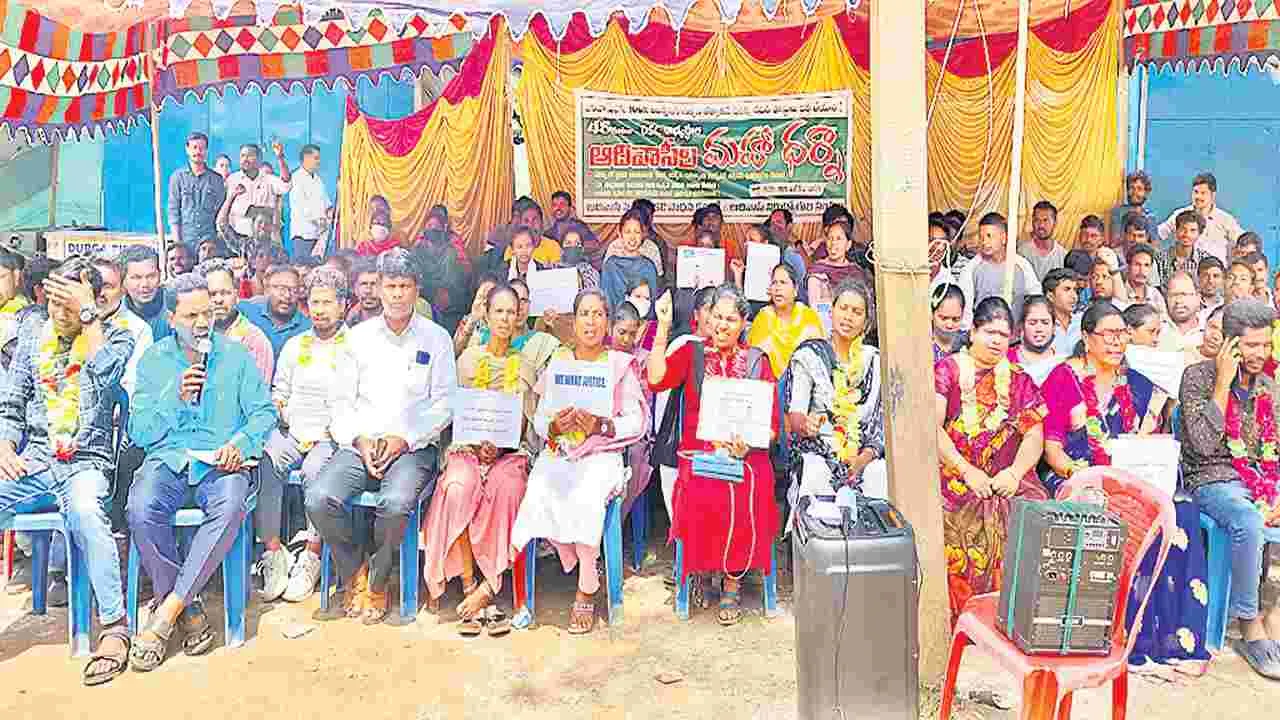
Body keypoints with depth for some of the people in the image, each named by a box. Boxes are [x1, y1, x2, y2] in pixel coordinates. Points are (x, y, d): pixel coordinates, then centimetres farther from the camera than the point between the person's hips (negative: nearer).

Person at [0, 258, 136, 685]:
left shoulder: (116, 337, 2)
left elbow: (106, 375, -21)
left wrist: (87, 314, -16)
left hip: (86, 461, -4)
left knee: (85, 512, -36)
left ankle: (116, 626, -27)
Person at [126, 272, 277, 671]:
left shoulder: (235, 355, 11)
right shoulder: (154, 360, 13)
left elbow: (264, 412, 5)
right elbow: (139, 433, 7)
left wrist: (241, 442, -15)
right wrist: (174, 396, -8)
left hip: (220, 462, -1)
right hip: (168, 458, 1)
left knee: (231, 506, -35)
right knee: (142, 508, -32)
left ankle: (168, 608, -23)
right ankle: (189, 611, -16)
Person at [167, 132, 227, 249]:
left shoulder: (217, 179, 9)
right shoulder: (178, 176, 7)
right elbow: (173, 209, 5)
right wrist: (177, 240, -3)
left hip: (210, 237, 0)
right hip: (186, 238, 0)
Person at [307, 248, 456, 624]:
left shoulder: (436, 338, 6)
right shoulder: (358, 336, 13)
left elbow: (444, 404, 1)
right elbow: (342, 400, 10)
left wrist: (404, 439, -11)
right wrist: (359, 440, -7)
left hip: (413, 446, -3)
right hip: (360, 444, 3)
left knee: (395, 504, -32)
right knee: (319, 499, -23)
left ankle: (376, 583, -4)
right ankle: (354, 574, 1)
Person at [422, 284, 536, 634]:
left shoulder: (525, 365, 13)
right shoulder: (468, 360, 14)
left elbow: (523, 420, 6)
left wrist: (499, 444, -13)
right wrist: (477, 443, -10)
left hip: (510, 450, 0)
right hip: (468, 447, 0)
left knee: (505, 489, -34)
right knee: (459, 488, -32)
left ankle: (486, 588, -28)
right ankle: (470, 588, -25)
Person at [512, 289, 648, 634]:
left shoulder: (620, 364, 5)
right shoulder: (557, 362, 12)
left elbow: (637, 422, 0)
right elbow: (539, 421, 10)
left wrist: (602, 426, -16)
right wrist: (555, 426, -13)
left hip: (602, 454, -2)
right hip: (559, 452, 3)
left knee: (585, 498, -32)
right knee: (540, 496, -28)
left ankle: (585, 592, -14)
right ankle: (589, 576, -9)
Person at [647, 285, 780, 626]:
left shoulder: (757, 361, 12)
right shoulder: (692, 353, 11)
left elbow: (772, 424, 8)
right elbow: (657, 380, -9)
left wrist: (749, 445, -11)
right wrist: (663, 329, -11)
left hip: (747, 454, 1)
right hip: (699, 453, 0)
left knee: (747, 495, -28)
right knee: (704, 496, -30)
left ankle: (732, 582, -8)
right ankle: (703, 567, -4)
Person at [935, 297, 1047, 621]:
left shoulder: (1019, 379, 19)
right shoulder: (947, 370, 9)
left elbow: (1034, 436, 11)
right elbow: (932, 427, -2)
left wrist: (1015, 472, -8)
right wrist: (967, 471, -11)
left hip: (1009, 480, 3)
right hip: (956, 476, -2)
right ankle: (963, 626, -13)